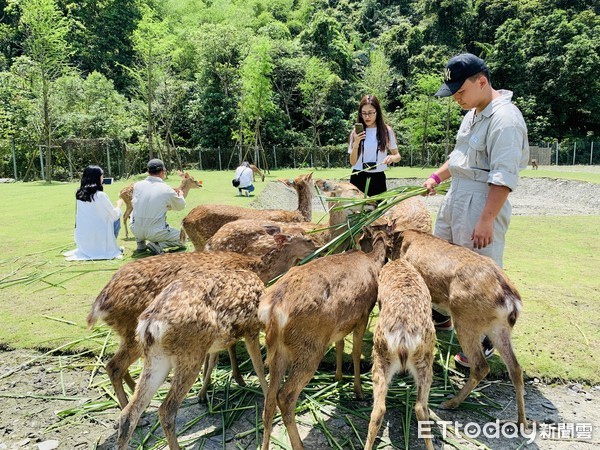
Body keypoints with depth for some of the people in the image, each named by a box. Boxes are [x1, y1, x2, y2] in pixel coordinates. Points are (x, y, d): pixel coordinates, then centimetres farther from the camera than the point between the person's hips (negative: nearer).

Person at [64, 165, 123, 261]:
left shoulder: (78, 194, 1)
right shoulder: (100, 195, -16)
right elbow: (115, 214, -5)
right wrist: (119, 205, 15)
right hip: (99, 241, -5)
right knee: (116, 218, 15)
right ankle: (111, 247, 15)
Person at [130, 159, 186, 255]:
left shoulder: (137, 185, -1)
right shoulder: (167, 190, -10)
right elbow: (181, 206, 8)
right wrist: (180, 195, 31)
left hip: (136, 231, 4)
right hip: (156, 232, -4)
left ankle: (140, 244, 26)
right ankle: (158, 245, -7)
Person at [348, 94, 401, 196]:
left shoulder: (386, 131, 0)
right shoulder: (356, 132, 0)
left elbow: (397, 156, 5)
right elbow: (352, 162, -1)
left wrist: (392, 158, -18)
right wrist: (356, 143, -15)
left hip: (378, 179, 0)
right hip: (358, 179, 0)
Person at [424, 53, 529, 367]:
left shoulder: (504, 118, -18)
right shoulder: (473, 114, 12)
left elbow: (504, 178, -23)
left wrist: (486, 220, -25)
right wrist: (437, 176, 15)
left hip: (483, 205, -10)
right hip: (456, 198, 10)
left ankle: (485, 343, 17)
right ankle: (440, 316, 39)